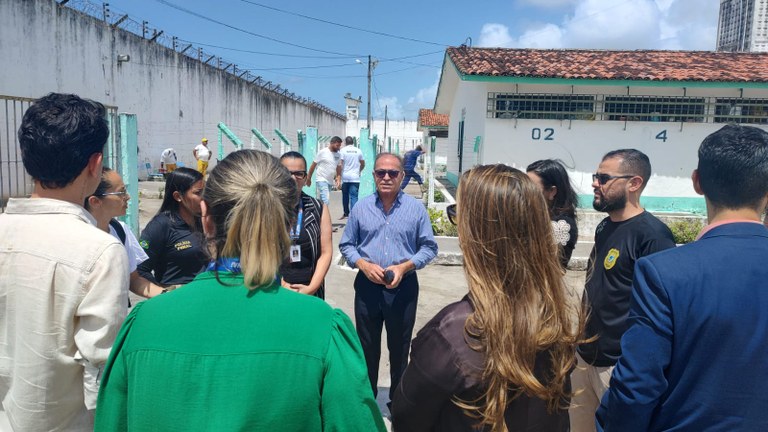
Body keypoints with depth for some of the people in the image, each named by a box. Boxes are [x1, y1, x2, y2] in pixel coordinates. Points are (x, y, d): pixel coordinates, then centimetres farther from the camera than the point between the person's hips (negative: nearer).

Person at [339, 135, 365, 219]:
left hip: (345, 177, 0)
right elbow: (363, 164, 16)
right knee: (354, 197, -5)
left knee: (345, 196, 14)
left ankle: (346, 213, 27)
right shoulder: (358, 151, 7)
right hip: (355, 178, 0)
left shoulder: (343, 150, 0)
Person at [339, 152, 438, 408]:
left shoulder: (416, 208, -4)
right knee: (367, 346, 15)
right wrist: (363, 264, -13)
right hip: (367, 285, 1)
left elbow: (429, 247, -1)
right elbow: (346, 245, 5)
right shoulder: (361, 207, 0)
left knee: (399, 347, 13)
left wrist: (405, 266, -16)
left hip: (404, 287, -1)